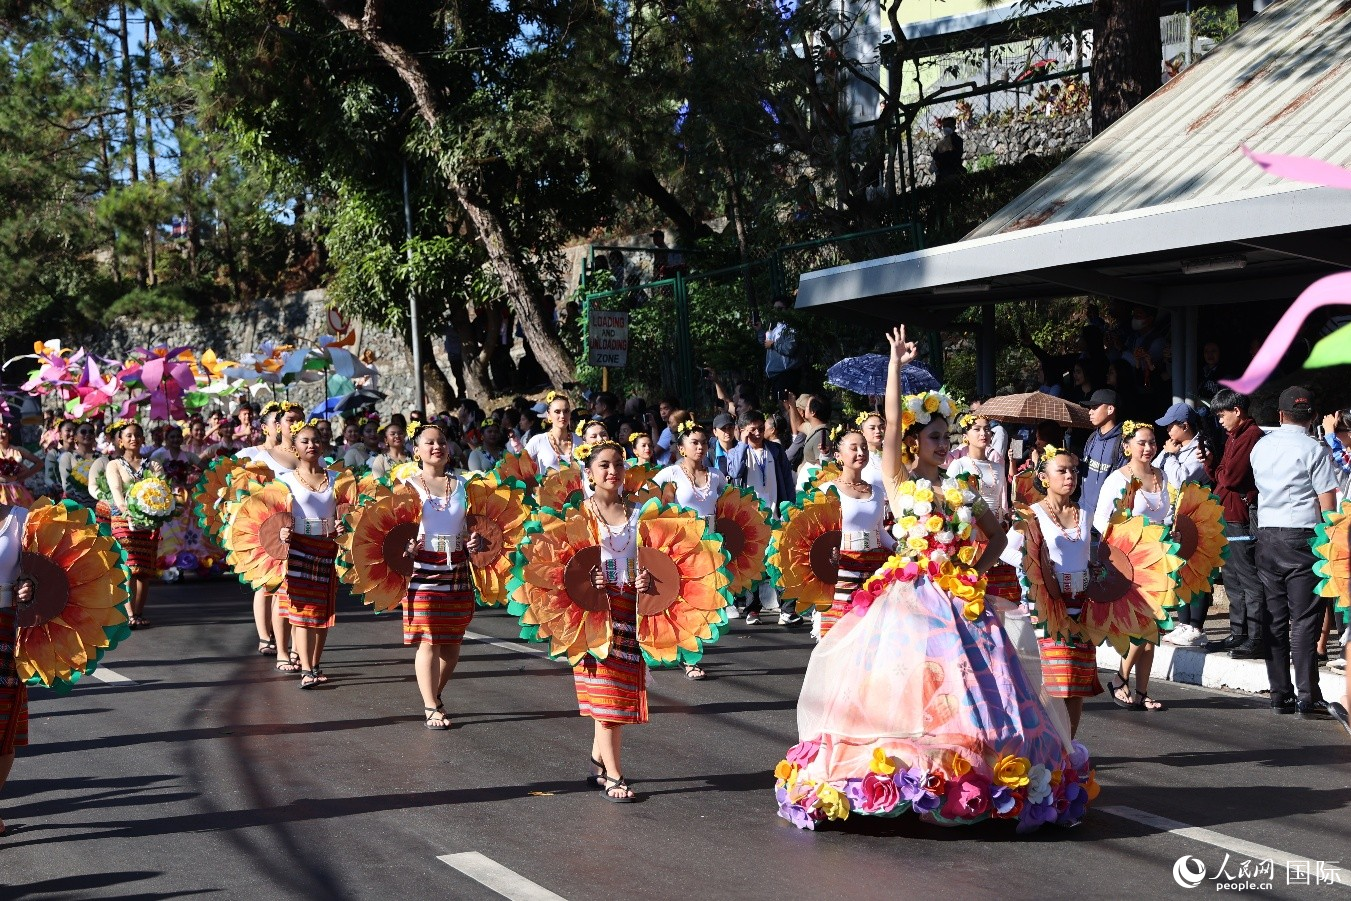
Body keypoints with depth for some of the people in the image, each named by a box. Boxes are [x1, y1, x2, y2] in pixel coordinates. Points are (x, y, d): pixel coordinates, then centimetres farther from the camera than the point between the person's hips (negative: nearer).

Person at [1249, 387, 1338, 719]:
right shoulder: (1314, 449, -8)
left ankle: (1280, 695, 10)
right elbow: (1327, 504, -10)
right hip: (1303, 538, -5)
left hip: (1267, 537, 5)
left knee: (1274, 618, 8)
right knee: (1305, 620, -3)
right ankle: (1308, 698, -4)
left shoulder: (1260, 447, 9)